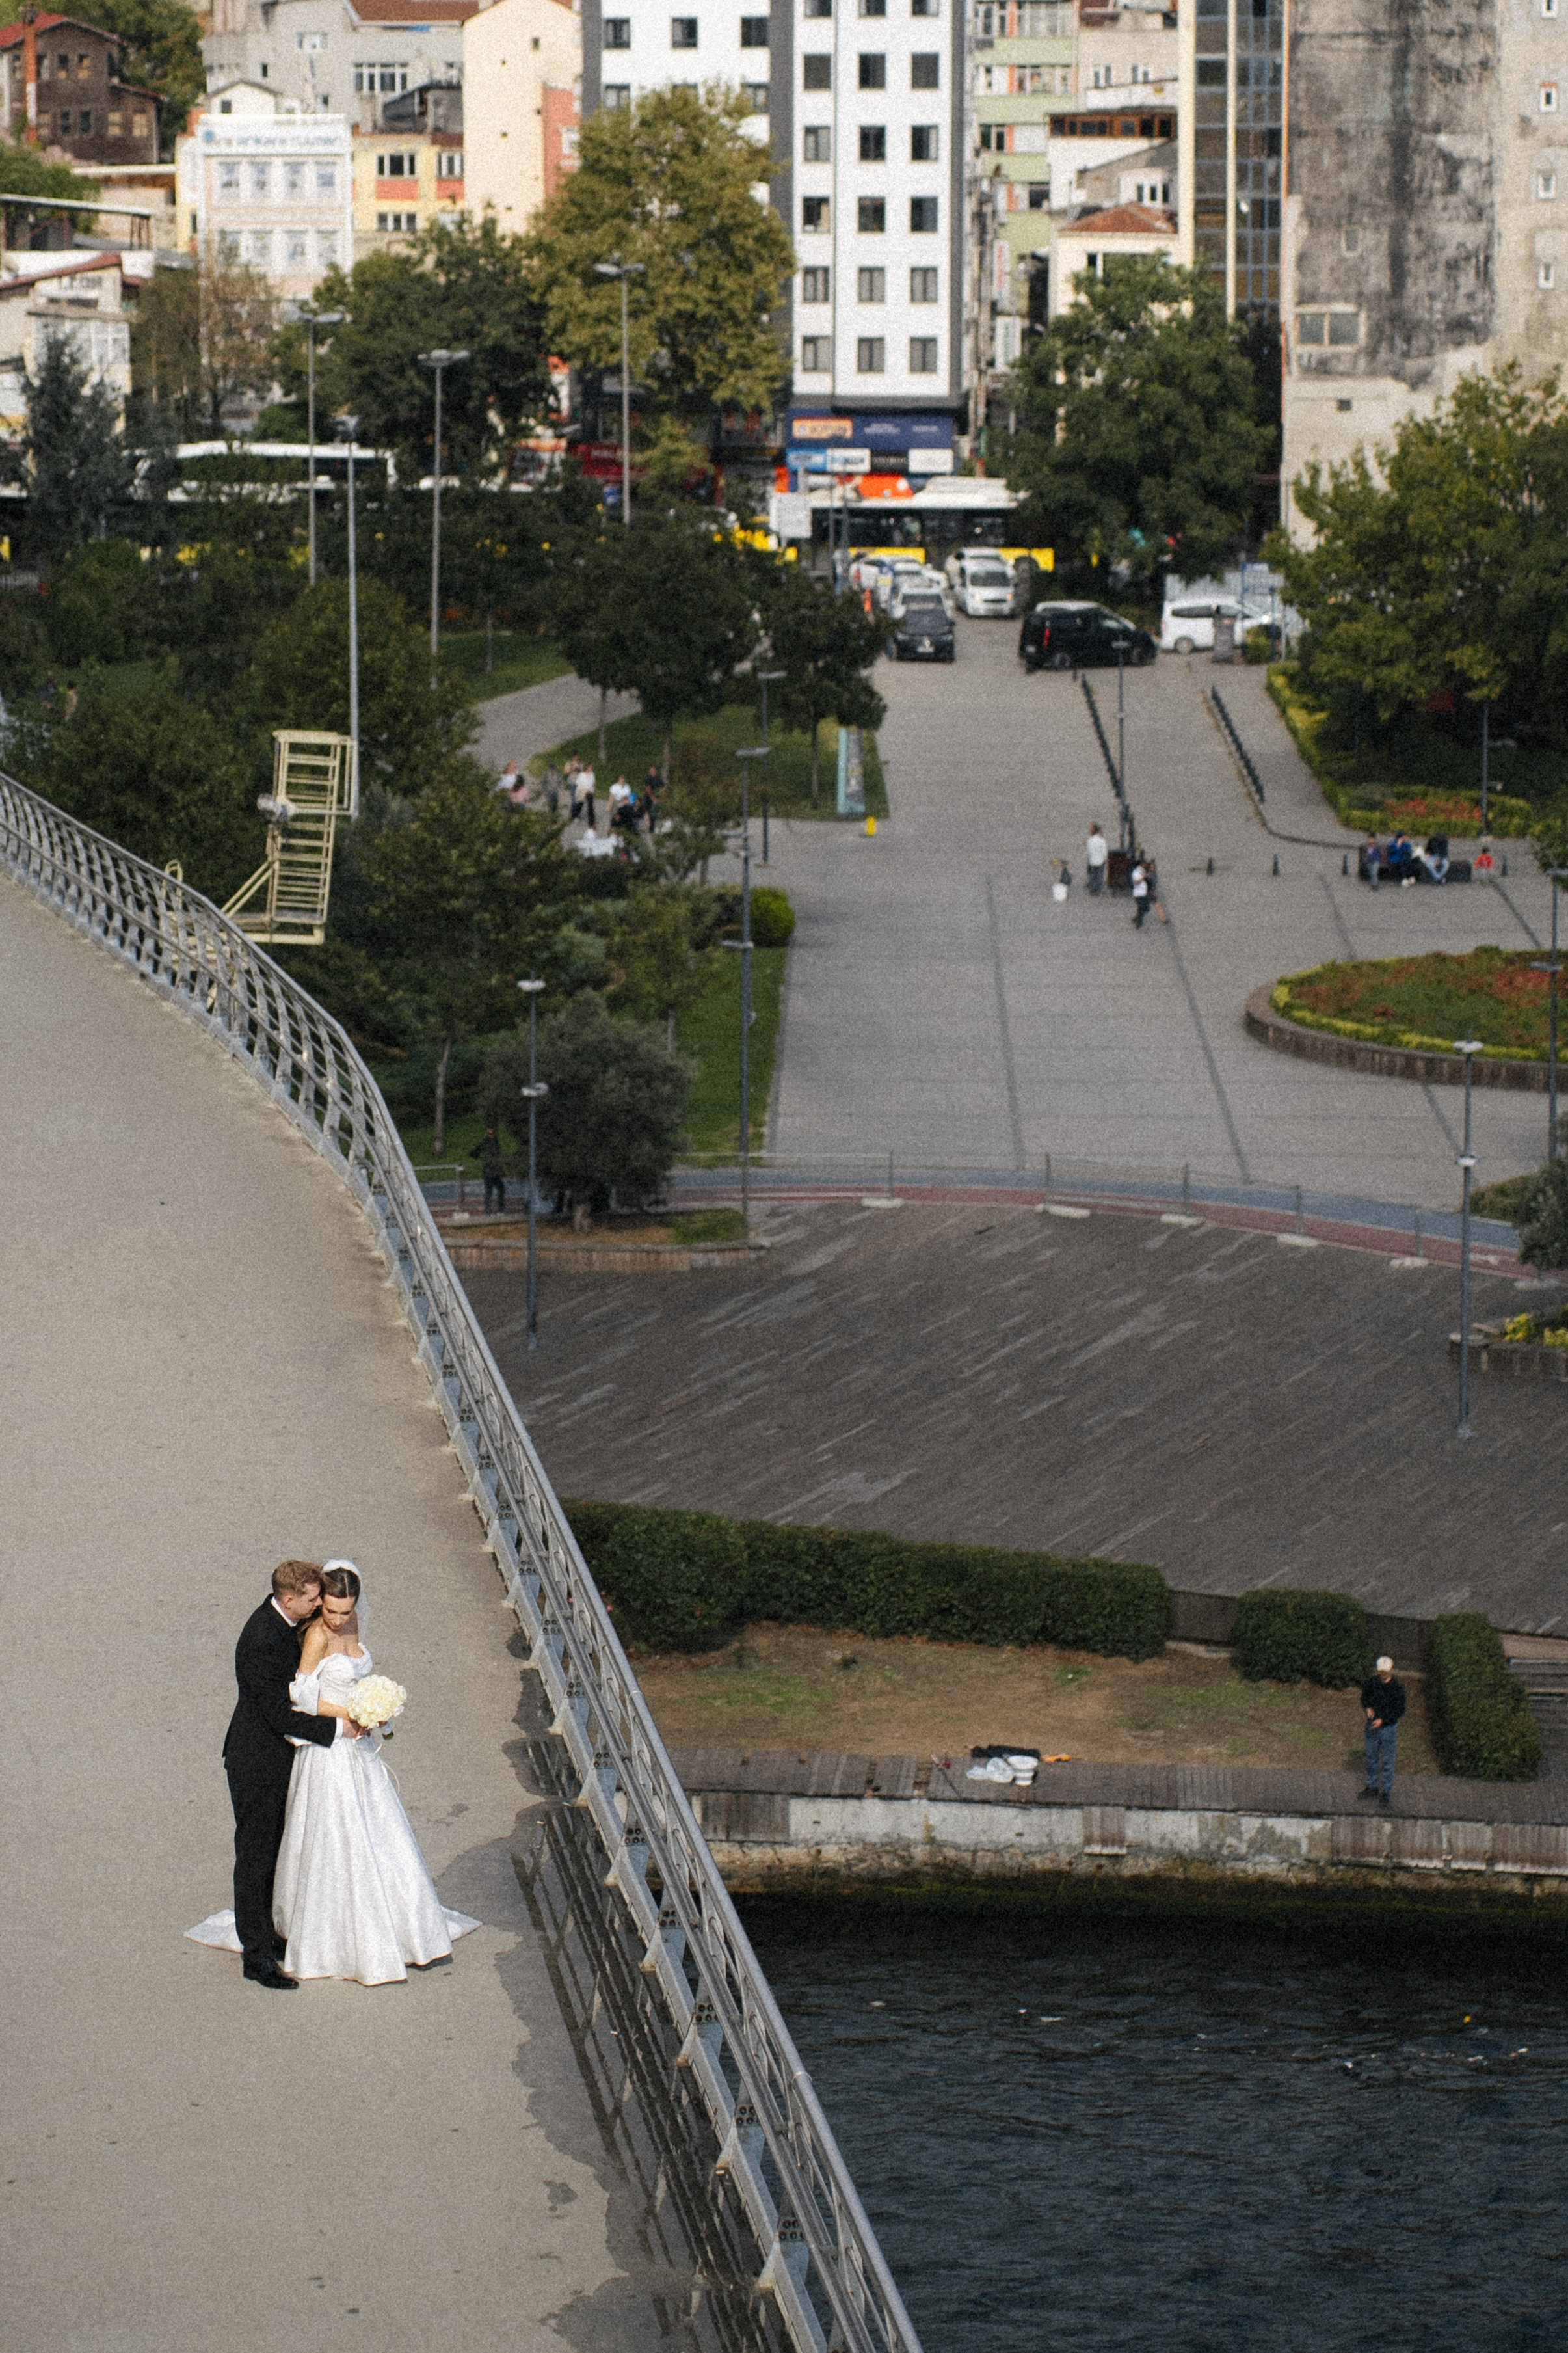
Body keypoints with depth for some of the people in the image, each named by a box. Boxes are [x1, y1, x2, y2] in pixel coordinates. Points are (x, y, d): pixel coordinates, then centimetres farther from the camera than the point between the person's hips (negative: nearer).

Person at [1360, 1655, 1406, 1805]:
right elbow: (1364, 1697, 10)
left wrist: (1383, 1720, -21)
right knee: (1371, 1758, 17)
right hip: (1372, 1725, 4)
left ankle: (1386, 1792, 14)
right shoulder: (1371, 1682, -5)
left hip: (1388, 1728, -4)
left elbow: (1400, 1710, -13)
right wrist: (1367, 1708, -12)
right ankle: (1372, 1787, 32)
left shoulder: (1397, 1687, -17)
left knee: (1387, 1762, 3)